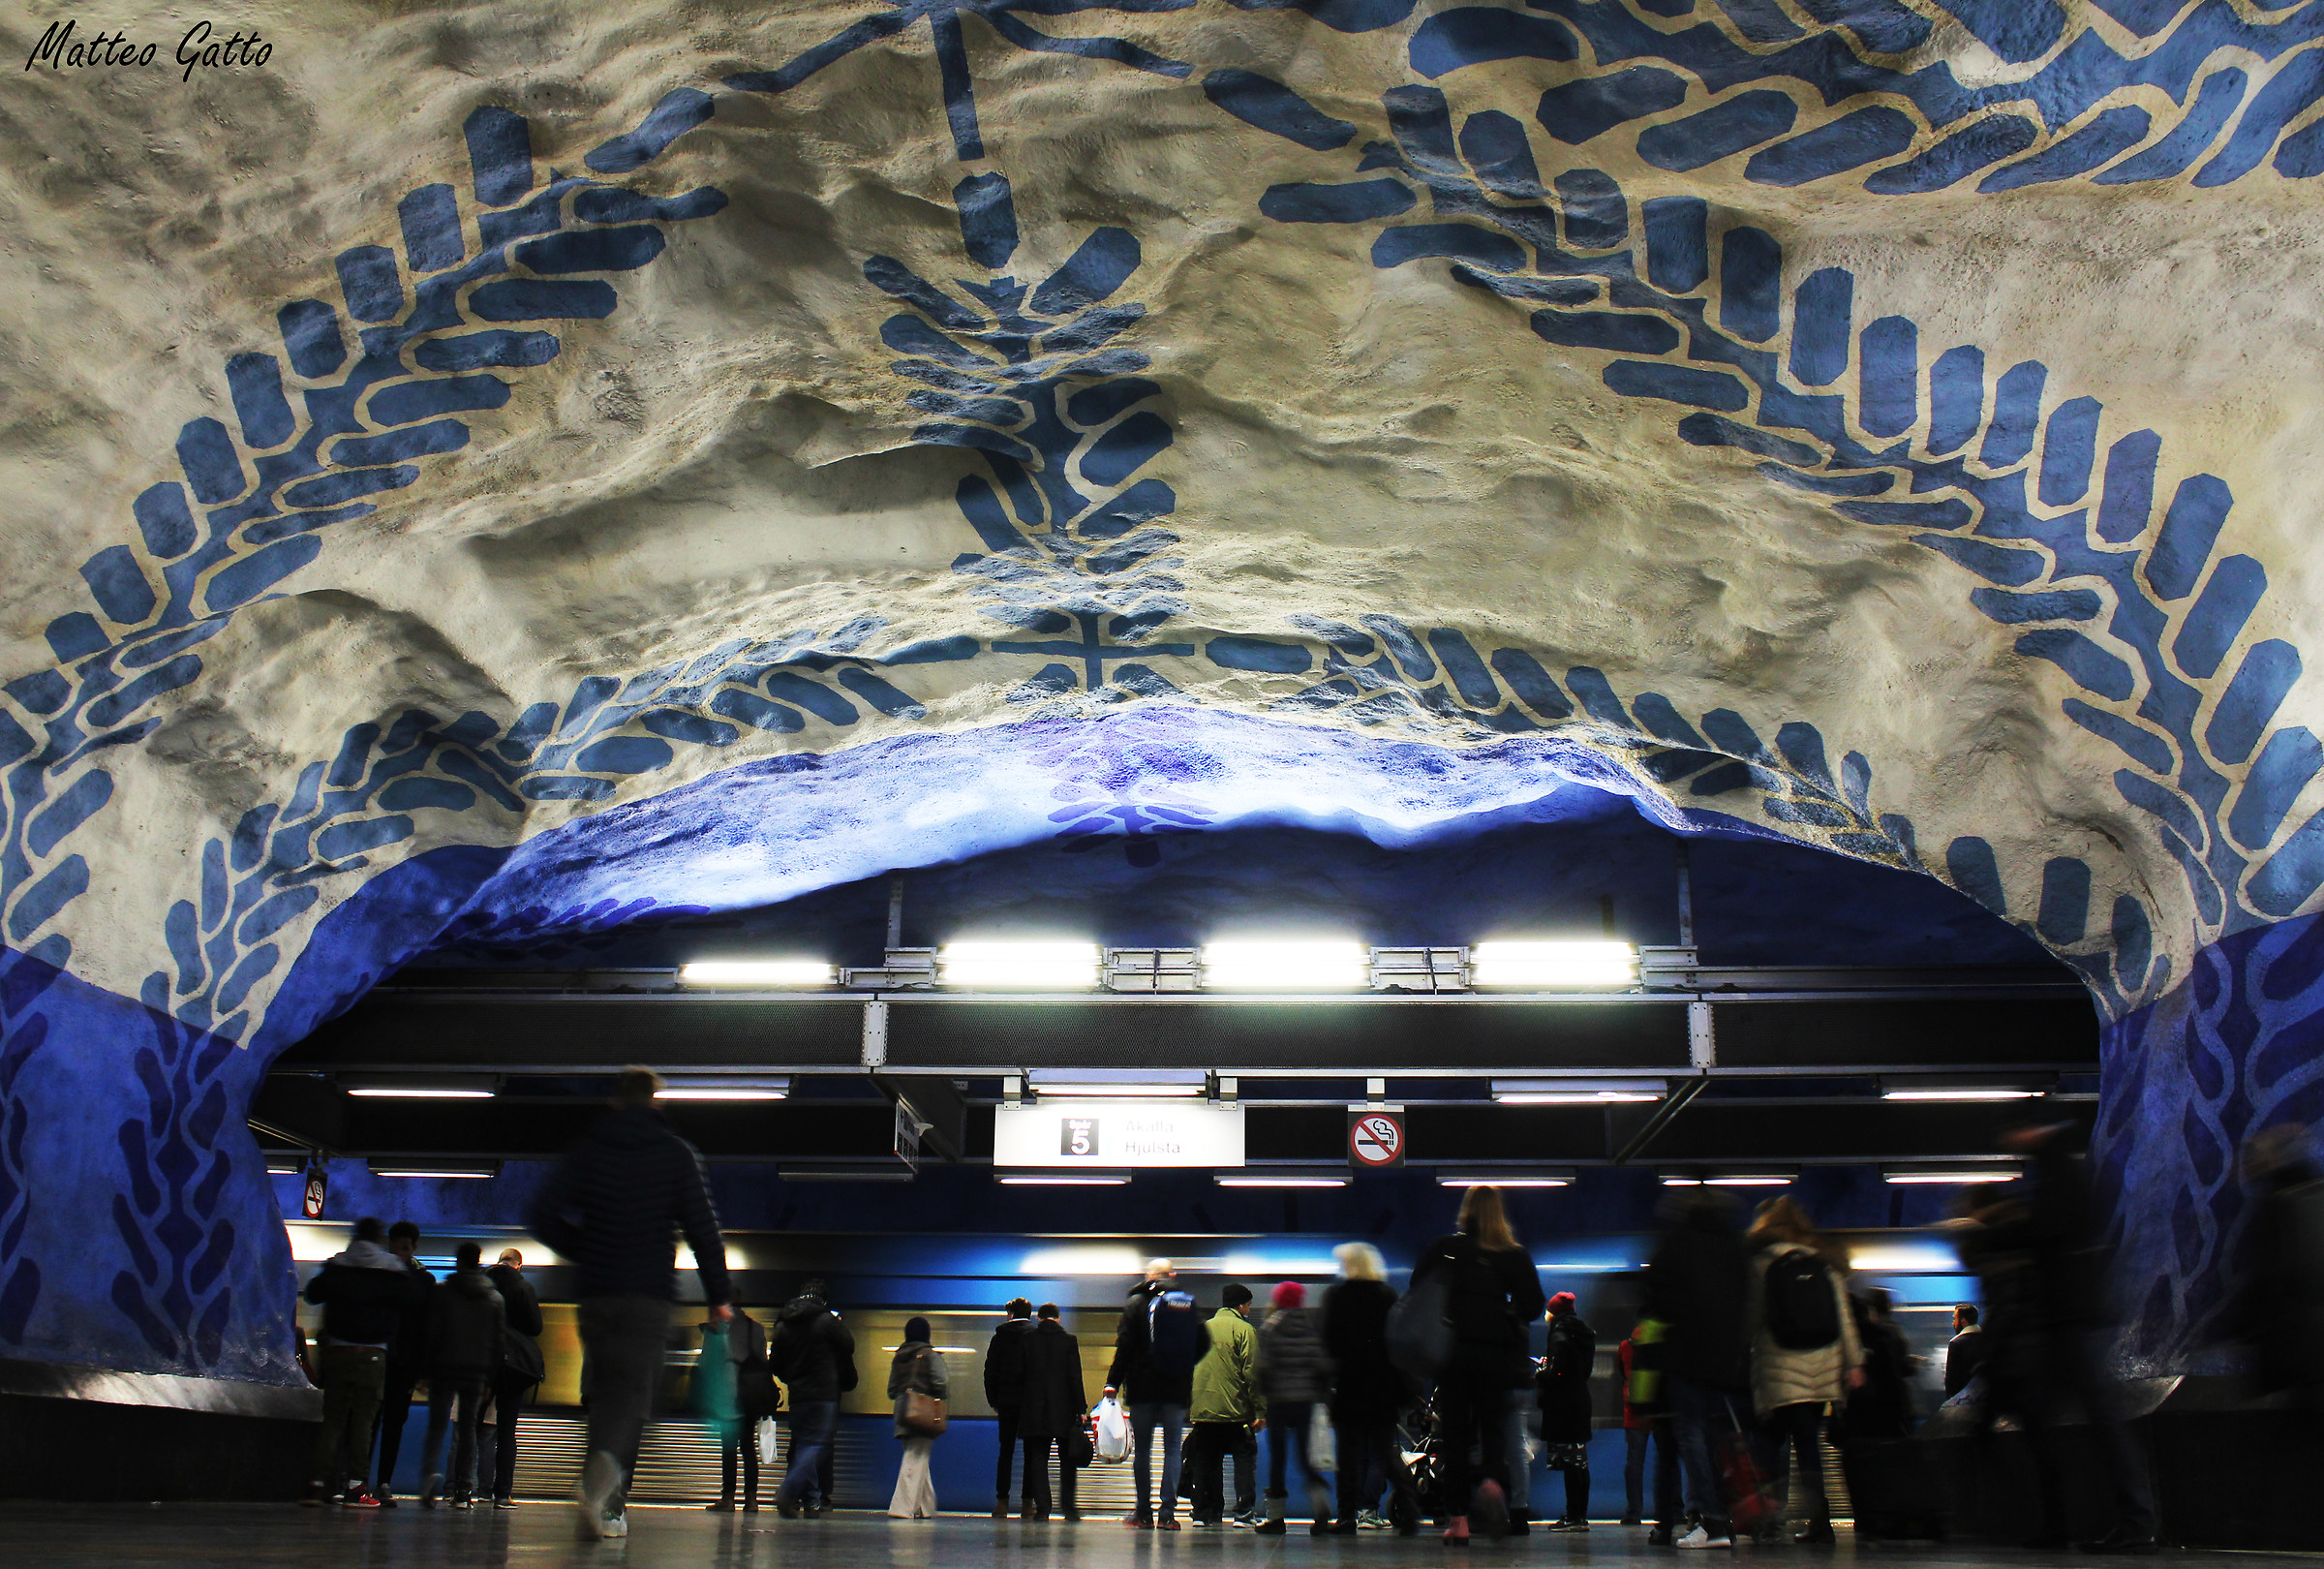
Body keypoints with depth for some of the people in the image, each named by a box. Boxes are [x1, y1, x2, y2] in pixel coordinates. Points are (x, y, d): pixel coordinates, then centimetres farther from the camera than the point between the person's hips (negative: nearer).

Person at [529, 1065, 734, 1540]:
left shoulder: (588, 1148, 7)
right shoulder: (676, 1153, 3)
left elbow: (545, 1213, -1)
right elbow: (702, 1227, -2)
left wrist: (584, 1252, 16)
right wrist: (718, 1295, 4)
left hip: (594, 1293, 2)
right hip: (649, 1296, -2)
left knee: (603, 1394, 13)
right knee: (632, 1395, -3)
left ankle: (608, 1508, 14)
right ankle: (602, 1473, -31)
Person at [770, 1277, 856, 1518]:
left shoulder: (783, 1324, 9)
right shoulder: (827, 1320, -8)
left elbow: (775, 1361, 13)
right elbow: (848, 1346, -1)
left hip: (796, 1395, 6)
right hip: (824, 1394, -6)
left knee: (802, 1442, 12)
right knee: (816, 1443, -7)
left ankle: (811, 1500, 10)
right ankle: (788, 1493, -24)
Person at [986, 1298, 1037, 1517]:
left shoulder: (1000, 1336, 3)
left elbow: (990, 1371, 4)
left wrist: (993, 1400, 10)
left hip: (1007, 1400, 1)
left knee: (1006, 1451, 7)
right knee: (1031, 1452, 4)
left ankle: (1002, 1501, 3)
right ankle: (1028, 1502, 0)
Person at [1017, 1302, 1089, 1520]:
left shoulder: (1027, 1340, 2)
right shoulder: (1069, 1341, -2)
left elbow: (1020, 1375, 4)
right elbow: (1075, 1377, -4)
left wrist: (1020, 1407, 11)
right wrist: (1081, 1408, -1)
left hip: (1034, 1408, 1)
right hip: (1063, 1408, -1)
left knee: (1038, 1457, 6)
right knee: (1068, 1457, 11)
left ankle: (1042, 1506, 0)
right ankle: (1067, 1503, 4)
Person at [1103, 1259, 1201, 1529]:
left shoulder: (1137, 1303, -2)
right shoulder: (1189, 1304, 5)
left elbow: (1125, 1346, -6)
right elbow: (1200, 1346, 8)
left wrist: (1113, 1382, -3)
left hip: (1143, 1388, -2)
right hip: (1176, 1390, 2)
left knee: (1142, 1449, 6)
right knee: (1173, 1448, 4)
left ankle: (1144, 1513, 8)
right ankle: (1167, 1514, -2)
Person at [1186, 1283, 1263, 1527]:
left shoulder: (1202, 1329, 15)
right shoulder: (1244, 1330, -3)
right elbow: (1252, 1373, -10)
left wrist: (1189, 1405, 20)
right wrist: (1260, 1411, -9)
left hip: (1202, 1409, 5)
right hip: (1235, 1409, -5)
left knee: (1207, 1461, 10)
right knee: (1245, 1455, 3)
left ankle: (1204, 1512, 11)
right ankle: (1244, 1510, -6)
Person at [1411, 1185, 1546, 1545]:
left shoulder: (1442, 1249, 2)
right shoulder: (1516, 1256, 1)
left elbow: (1415, 1294, 4)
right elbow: (1533, 1307, 1)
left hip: (1451, 1351, 0)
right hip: (1496, 1353, 0)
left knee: (1455, 1431, 6)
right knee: (1493, 1423, 9)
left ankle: (1459, 1518, 3)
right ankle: (1494, 1479, -23)